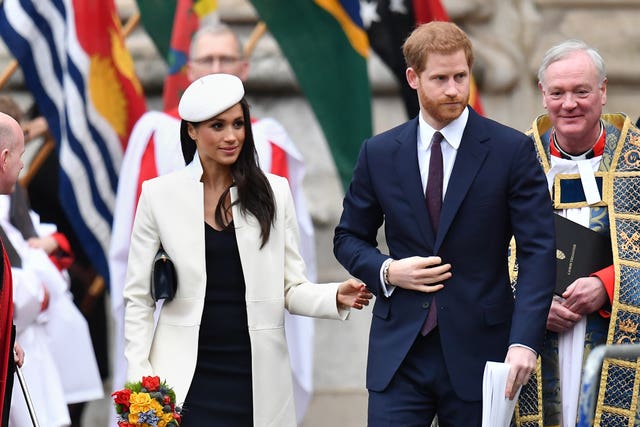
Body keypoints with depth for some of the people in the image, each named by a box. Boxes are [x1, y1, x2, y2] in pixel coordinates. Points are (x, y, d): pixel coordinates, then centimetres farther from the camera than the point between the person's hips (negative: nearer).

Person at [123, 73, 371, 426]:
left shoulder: (273, 193, 6)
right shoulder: (159, 195, 2)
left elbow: (291, 289, 7)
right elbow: (138, 297, 4)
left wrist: (335, 297, -13)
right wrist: (139, 379, -3)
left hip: (258, 375, 1)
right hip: (189, 378, -1)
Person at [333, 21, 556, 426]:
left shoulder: (512, 150, -2)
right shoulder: (379, 154, 6)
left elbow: (538, 251, -6)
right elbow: (348, 238, 17)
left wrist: (524, 341, -18)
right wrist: (386, 271, -5)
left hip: (478, 352, -1)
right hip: (399, 351, 2)